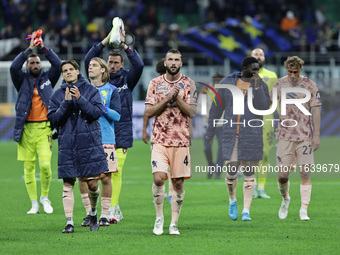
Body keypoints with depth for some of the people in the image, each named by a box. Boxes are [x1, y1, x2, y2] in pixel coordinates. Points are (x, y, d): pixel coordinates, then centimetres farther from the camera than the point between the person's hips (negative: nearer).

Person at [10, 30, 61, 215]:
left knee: (45, 164, -14)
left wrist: (43, 48, -4)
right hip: (26, 128, 1)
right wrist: (29, 49, -9)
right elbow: (13, 67, -8)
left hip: (44, 128, -1)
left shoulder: (47, 78, 12)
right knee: (28, 168, 1)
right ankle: (34, 204, 9)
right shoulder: (22, 80, 9)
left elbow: (58, 64, 0)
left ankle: (45, 197, 8)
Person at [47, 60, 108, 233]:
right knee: (68, 185, -3)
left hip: (89, 143, -1)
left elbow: (97, 112, -7)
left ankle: (93, 213, 27)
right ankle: (69, 222, -2)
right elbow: (54, 119, 0)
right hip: (67, 145, 1)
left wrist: (80, 99, -17)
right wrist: (66, 103, -12)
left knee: (92, 184, 0)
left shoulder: (90, 90, 4)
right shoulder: (57, 95, 8)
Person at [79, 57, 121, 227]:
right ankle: (89, 213, 7)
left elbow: (117, 115, -3)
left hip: (105, 138, -2)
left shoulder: (111, 90, 4)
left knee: (105, 176, -3)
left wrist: (102, 107, -16)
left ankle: (105, 215, 7)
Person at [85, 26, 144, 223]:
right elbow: (89, 61, -2)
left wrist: (125, 46, -12)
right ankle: (115, 209, 8)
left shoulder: (127, 79, 6)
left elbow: (139, 65, -9)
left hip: (121, 131, -2)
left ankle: (113, 209, -7)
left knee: (116, 171, -8)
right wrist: (105, 42, -8)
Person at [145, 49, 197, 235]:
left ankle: (174, 223, 11)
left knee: (178, 182, 2)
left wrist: (177, 98, -14)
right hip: (160, 139, 0)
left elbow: (191, 112, -3)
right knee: (158, 178, -15)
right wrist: (167, 99, -10)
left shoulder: (188, 84, 5)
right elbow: (148, 112, 0)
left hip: (181, 140, 1)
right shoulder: (155, 83, 6)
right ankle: (159, 216, 5)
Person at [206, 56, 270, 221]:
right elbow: (217, 107, 9)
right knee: (231, 172, -4)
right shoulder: (227, 83, 2)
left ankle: (246, 211, 4)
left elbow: (263, 108, -13)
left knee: (249, 173, 0)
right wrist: (210, 131, 11)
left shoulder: (261, 86, 1)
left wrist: (257, 86, -20)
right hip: (231, 134, 0)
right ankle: (232, 200, 25)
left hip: (252, 135, 0)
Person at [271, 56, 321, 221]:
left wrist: (317, 135, -4)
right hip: (285, 136, 1)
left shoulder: (310, 86, -1)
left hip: (305, 136, -1)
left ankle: (304, 211, -1)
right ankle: (285, 199, 27)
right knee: (282, 175, -3)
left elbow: (316, 111, -1)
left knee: (305, 173, -5)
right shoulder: (280, 84, 3)